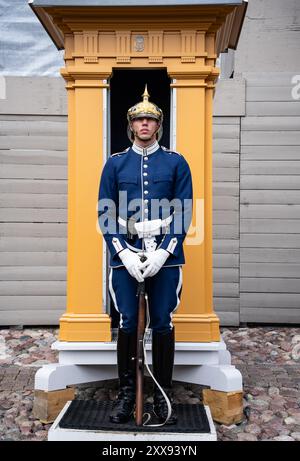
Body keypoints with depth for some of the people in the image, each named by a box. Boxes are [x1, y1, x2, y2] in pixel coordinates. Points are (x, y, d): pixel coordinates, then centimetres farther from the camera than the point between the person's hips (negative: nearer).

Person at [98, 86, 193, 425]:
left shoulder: (176, 163, 7)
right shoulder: (115, 163, 8)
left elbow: (184, 213, 0)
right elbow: (105, 214, 3)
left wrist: (163, 252, -12)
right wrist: (125, 254, -10)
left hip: (165, 255, 0)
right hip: (125, 255, 1)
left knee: (163, 324, 5)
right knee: (127, 323, 4)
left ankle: (163, 395, 19)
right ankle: (126, 393, 19)